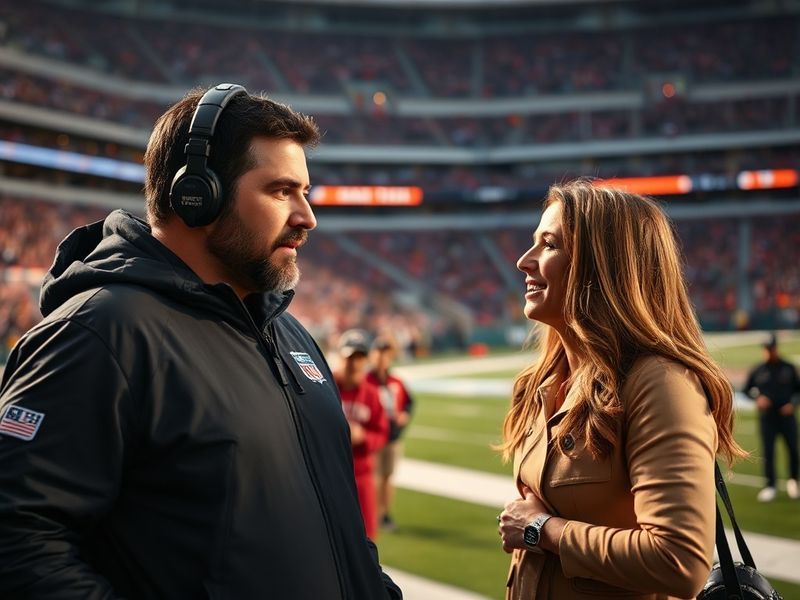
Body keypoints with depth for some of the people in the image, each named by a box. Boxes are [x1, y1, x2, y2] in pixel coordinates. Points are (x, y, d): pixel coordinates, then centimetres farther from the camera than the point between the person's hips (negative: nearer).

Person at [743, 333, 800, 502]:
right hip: (767, 418, 0)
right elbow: (746, 390, 11)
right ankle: (770, 486, 6)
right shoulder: (757, 371, 3)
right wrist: (757, 398, -7)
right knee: (768, 453, -1)